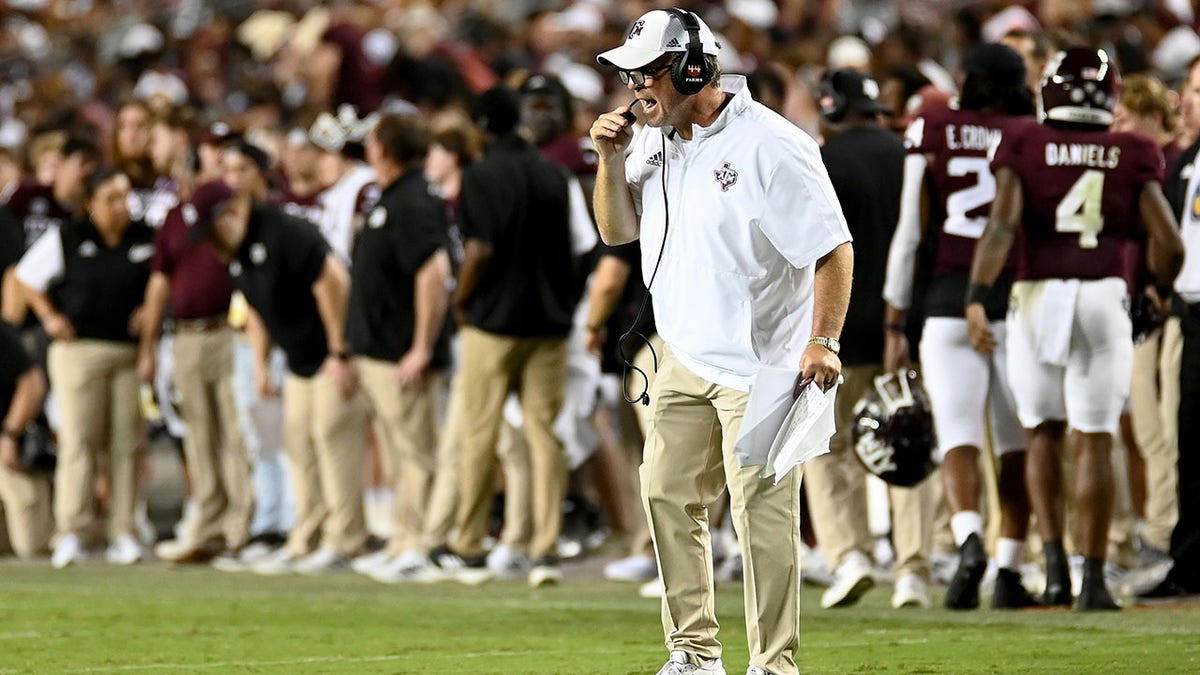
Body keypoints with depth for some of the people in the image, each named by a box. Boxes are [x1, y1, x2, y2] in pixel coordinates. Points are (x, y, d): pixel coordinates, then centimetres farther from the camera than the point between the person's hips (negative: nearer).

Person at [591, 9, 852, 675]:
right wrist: (612, 161, -2)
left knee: (762, 512, -8)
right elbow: (617, 230, 15)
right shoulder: (653, 143, 7)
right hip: (685, 360, 8)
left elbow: (833, 249, -16)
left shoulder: (772, 145, -17)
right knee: (667, 495, 10)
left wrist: (822, 341, -25)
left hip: (762, 363, -8)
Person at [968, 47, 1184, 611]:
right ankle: (1094, 580, 1)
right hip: (1104, 298, 0)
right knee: (1094, 443, 4)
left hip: (1036, 296, 0)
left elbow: (1001, 226, -11)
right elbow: (1167, 241, 0)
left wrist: (976, 299, -17)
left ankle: (1054, 562, 4)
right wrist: (1158, 290, 20)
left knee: (1044, 435, 17)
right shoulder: (1132, 157, 5)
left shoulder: (1023, 148, 2)